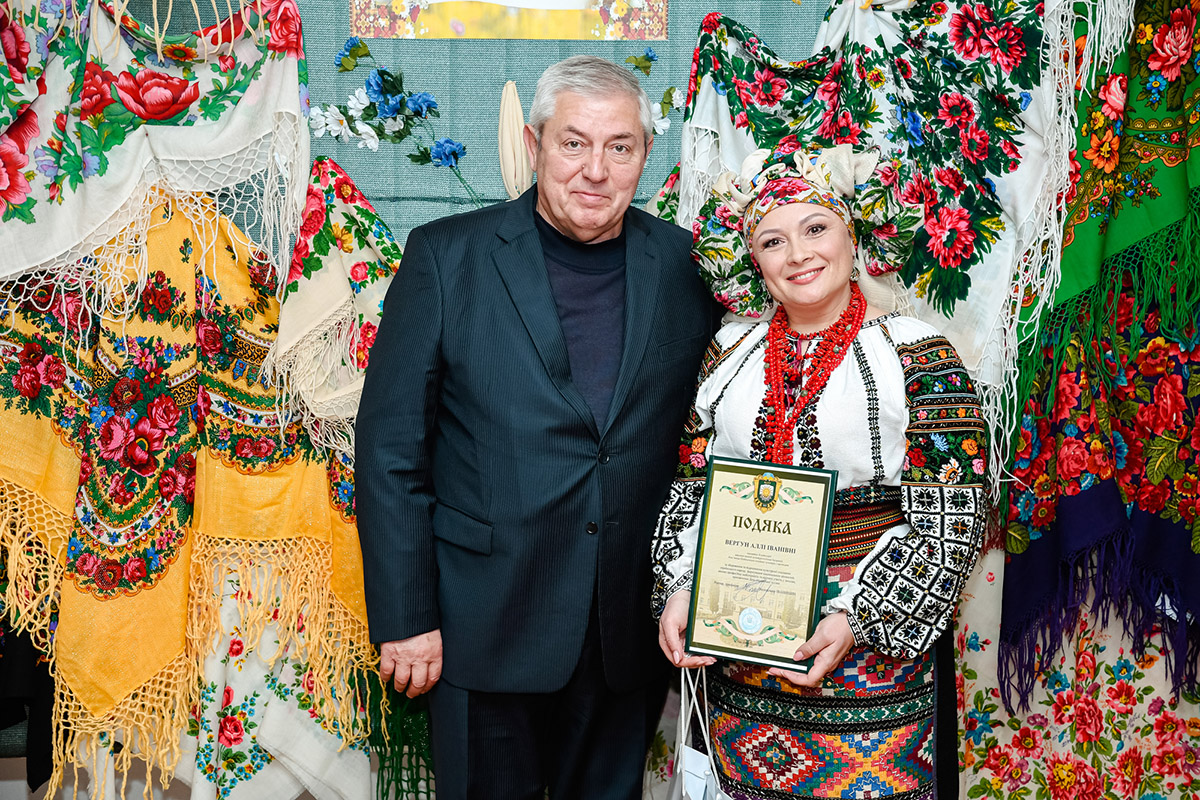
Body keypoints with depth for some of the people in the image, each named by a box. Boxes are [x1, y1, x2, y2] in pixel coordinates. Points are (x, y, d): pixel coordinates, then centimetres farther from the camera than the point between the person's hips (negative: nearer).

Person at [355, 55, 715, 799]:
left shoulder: (686, 265, 1)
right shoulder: (446, 256, -6)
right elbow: (391, 445, -6)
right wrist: (404, 618, -8)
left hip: (631, 632, 3)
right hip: (483, 627, -2)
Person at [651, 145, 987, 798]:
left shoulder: (917, 356, -6)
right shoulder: (732, 351, 7)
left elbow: (953, 517, -9)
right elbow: (691, 486, 11)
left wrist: (857, 617, -17)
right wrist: (680, 587, -4)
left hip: (871, 654, -3)